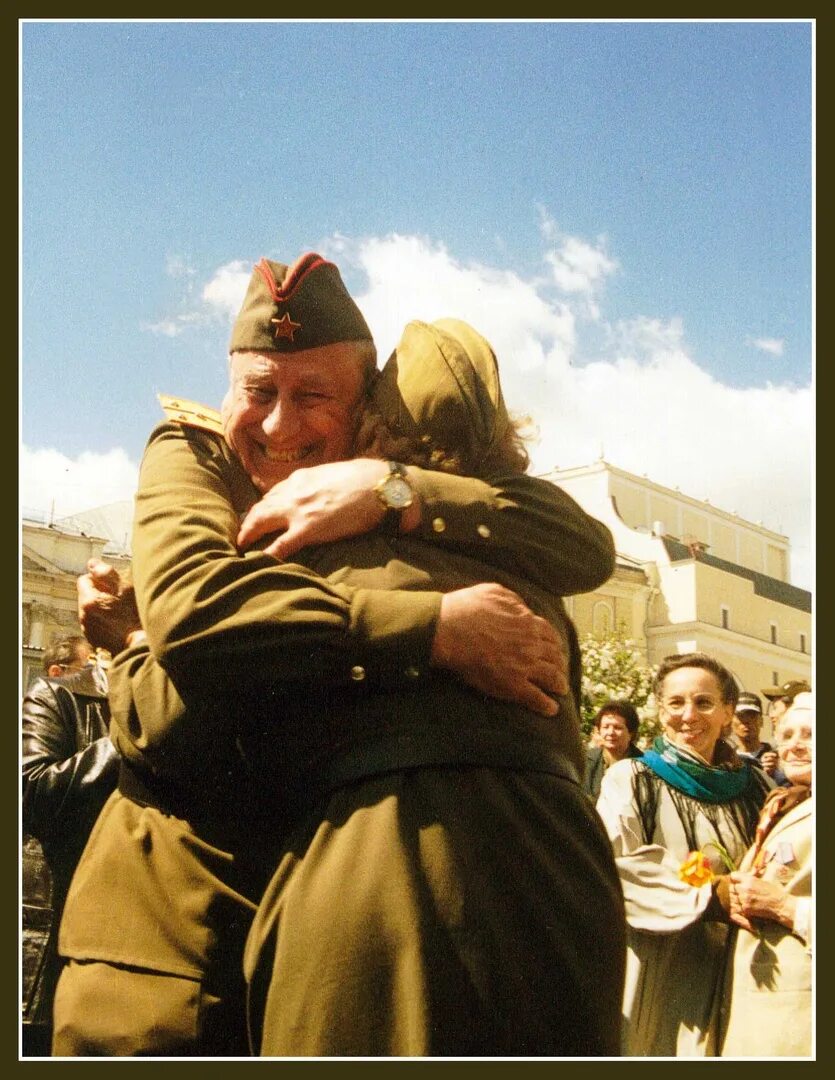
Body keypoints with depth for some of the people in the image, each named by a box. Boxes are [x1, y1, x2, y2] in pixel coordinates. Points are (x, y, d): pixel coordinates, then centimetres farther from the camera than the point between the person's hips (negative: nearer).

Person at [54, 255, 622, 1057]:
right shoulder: (190, 458, 0)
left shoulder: (416, 475, 6)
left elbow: (588, 548, -10)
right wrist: (435, 627, -29)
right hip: (183, 893, -1)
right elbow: (188, 604, -22)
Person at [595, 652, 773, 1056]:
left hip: (732, 978, 4)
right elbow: (618, 866, -15)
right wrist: (710, 899, -21)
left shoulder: (754, 785, 8)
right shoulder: (630, 779, -5)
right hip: (654, 974, -3)